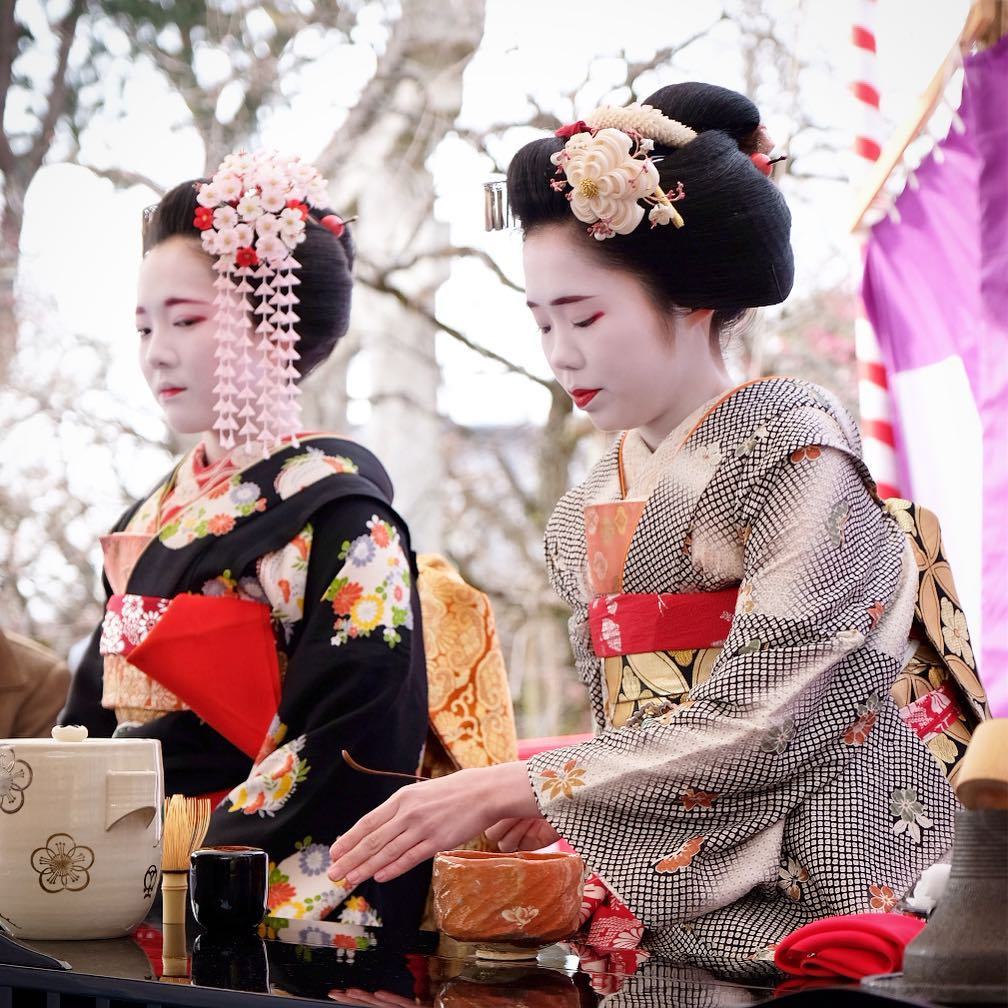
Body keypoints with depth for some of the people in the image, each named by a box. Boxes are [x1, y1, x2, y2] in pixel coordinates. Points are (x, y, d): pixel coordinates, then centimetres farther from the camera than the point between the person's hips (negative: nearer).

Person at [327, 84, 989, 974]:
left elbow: (766, 715, -16)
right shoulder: (595, 508, 15)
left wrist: (510, 789, -16)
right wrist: (557, 799, -5)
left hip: (814, 892, -6)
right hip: (670, 903, 6)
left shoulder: (793, 446, -7)